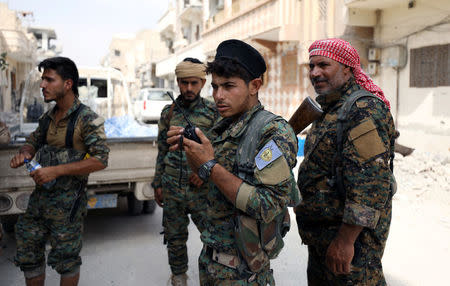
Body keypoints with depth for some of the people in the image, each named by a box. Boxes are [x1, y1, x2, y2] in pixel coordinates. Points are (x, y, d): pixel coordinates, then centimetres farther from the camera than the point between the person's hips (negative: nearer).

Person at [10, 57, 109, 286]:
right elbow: (33, 142, 22)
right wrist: (23, 154, -4)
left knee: (65, 257, 7)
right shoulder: (48, 117, 8)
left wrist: (56, 170, -23)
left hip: (67, 200, -7)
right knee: (27, 252, 16)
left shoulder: (87, 119, -14)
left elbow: (100, 160, -20)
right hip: (40, 196, 7)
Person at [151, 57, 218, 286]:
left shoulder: (214, 112, -2)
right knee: (174, 236, 14)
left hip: (201, 188, -3)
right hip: (171, 189, 3)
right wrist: (158, 184, 12)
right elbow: (162, 151, 12)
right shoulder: (168, 112, 7)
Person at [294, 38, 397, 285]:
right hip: (320, 233, 10)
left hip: (352, 235, -9)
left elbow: (371, 183, -27)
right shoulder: (329, 109, 12)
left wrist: (345, 239, -26)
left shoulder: (365, 109, -19)